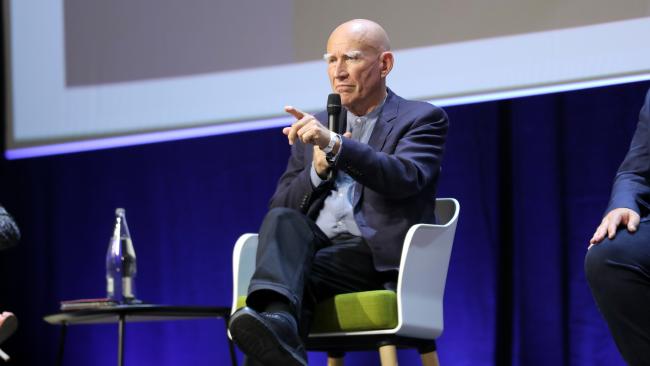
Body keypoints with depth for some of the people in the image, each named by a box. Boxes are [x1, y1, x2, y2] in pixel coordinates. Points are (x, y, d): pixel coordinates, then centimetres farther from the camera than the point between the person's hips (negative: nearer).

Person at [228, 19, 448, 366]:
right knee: (281, 220, -31)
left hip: (376, 256, -4)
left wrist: (335, 145, -28)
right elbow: (279, 206, 18)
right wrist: (318, 171, -2)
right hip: (312, 246, 4)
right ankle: (277, 319, -57)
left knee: (287, 269, -30)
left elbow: (405, 178, -14)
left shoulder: (422, 119, 8)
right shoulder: (314, 126, 23)